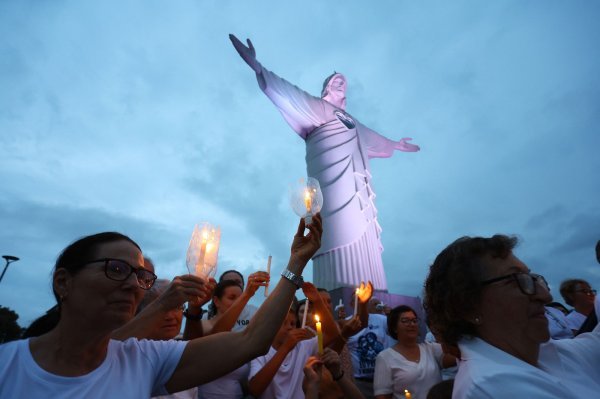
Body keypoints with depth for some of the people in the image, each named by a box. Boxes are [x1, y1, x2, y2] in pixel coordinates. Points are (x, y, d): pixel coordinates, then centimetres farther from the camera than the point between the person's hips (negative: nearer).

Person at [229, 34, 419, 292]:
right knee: (343, 244, -19)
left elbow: (370, 137, 48)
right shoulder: (319, 108, 10)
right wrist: (257, 67, -16)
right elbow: (289, 94, -4)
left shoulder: (349, 120, 32)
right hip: (336, 186, -8)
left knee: (360, 245, 2)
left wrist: (394, 145, 63)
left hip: (356, 188, 8)